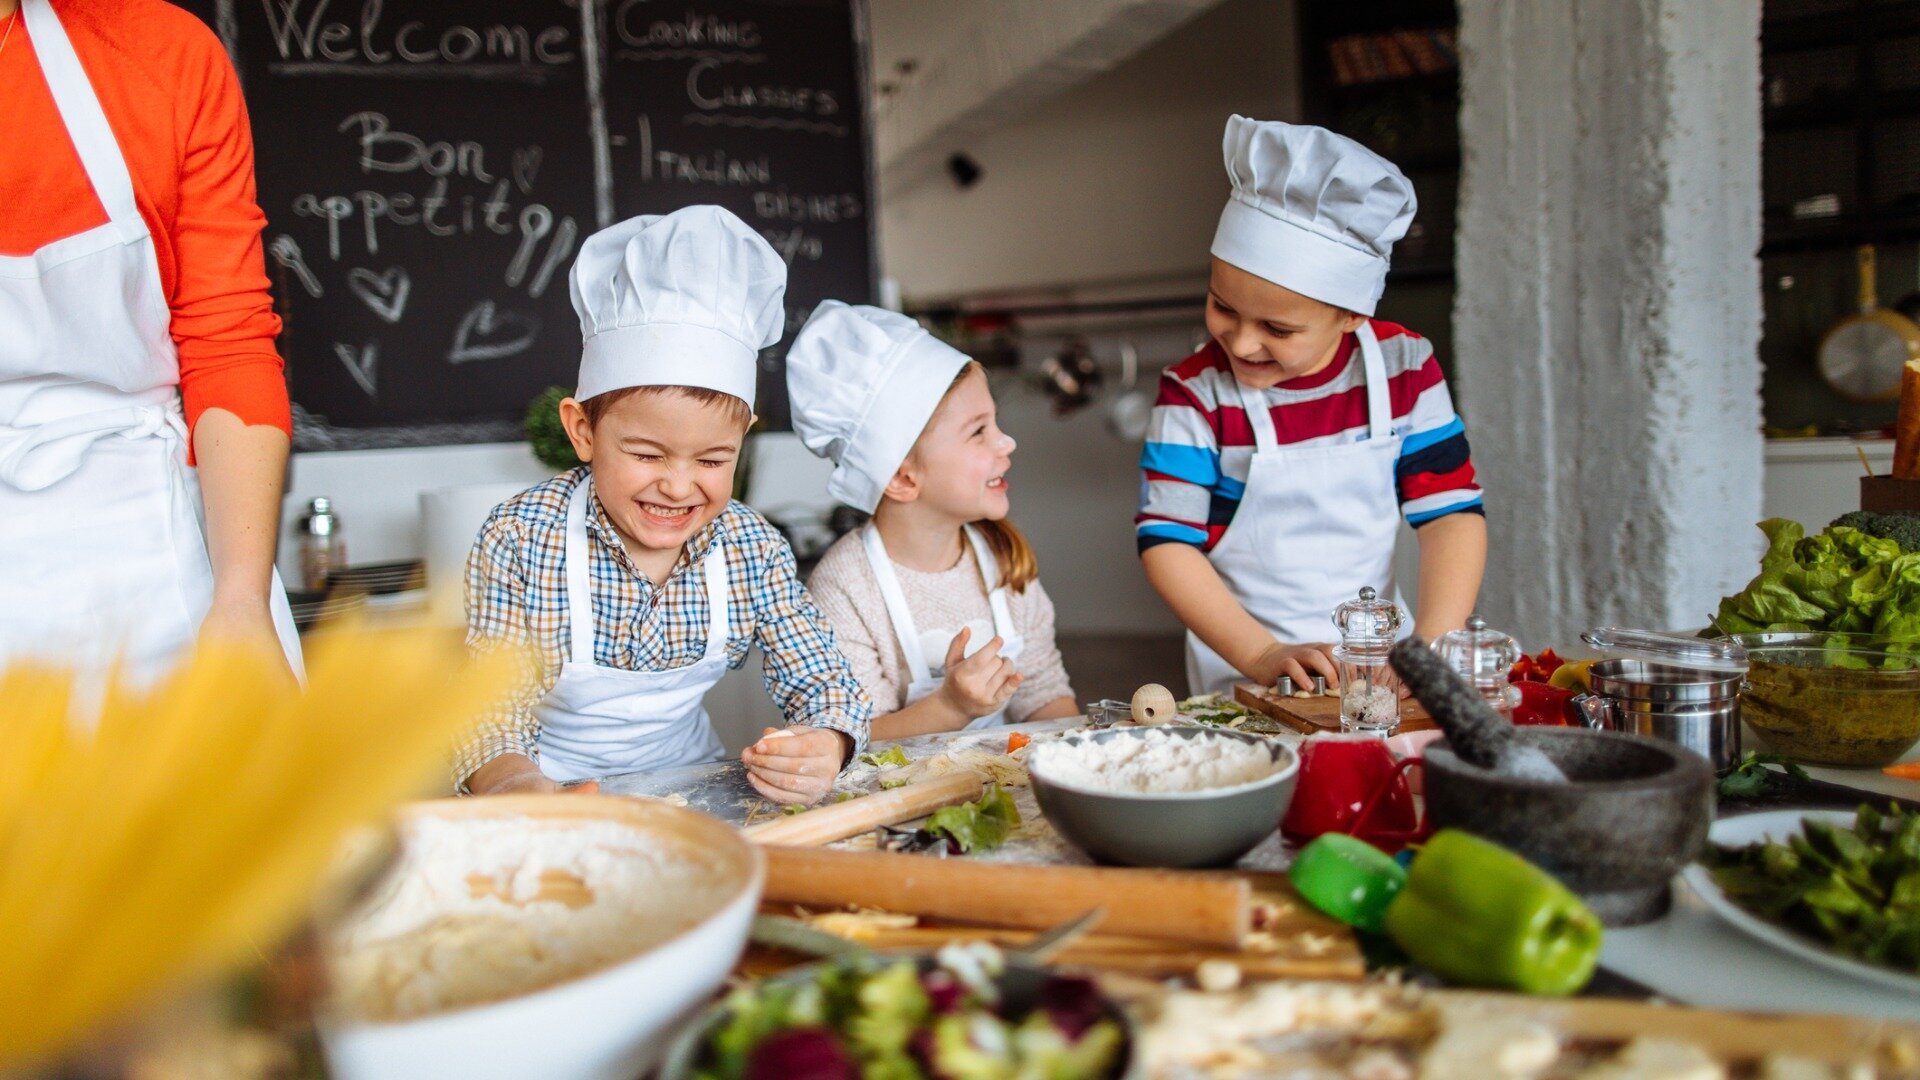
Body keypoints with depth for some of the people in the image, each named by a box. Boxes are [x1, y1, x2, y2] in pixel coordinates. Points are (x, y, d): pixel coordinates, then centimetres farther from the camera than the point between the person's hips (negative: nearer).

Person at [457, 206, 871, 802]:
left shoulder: (754, 548, -9)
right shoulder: (520, 542, -17)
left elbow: (822, 679, -6)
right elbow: (490, 713, -18)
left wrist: (824, 746, -30)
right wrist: (510, 781, -42)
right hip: (557, 794, -5)